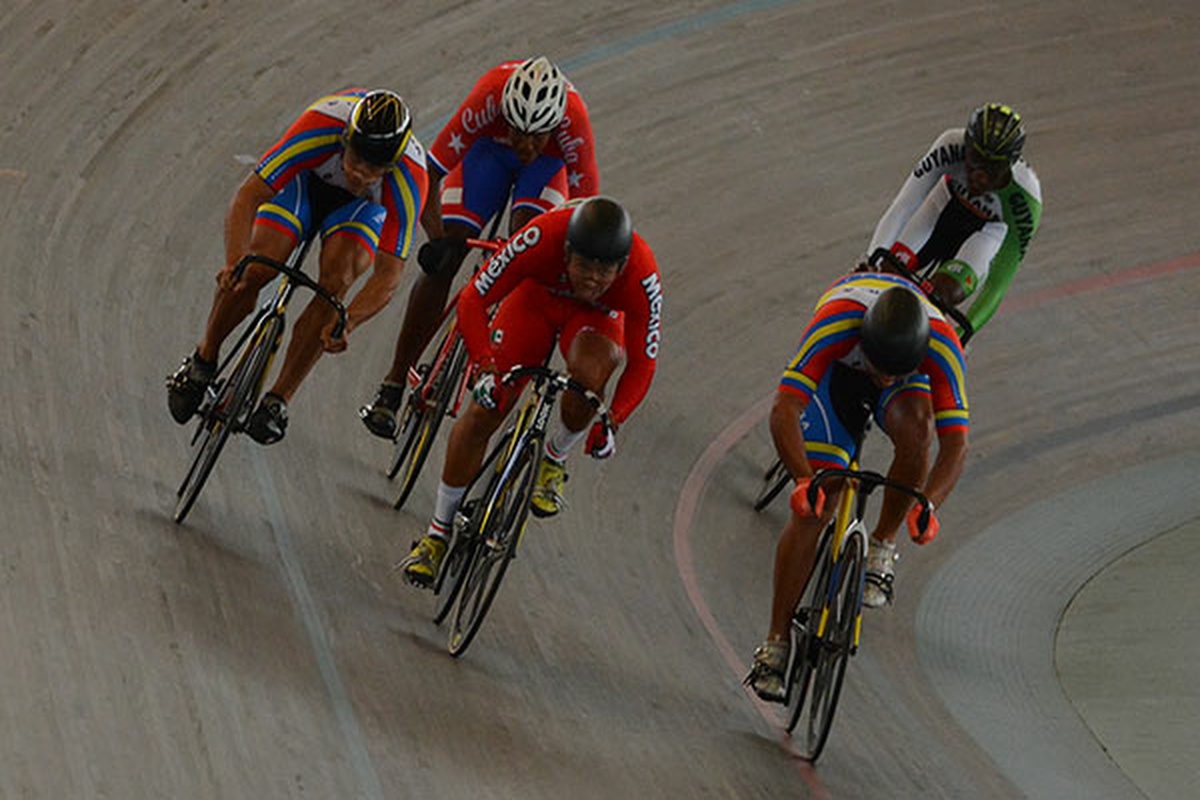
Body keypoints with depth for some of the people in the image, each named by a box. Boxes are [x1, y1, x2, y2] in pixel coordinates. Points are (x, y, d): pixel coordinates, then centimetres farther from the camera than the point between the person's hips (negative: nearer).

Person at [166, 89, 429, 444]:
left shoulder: (410, 178, -39)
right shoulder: (322, 126, -41)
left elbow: (388, 276, -37)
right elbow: (248, 195, -38)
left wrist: (346, 322, -54)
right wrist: (235, 263, -54)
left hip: (363, 205, 0)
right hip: (307, 178, 0)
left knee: (336, 280, -26)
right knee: (254, 271, -21)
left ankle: (278, 401, -13)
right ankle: (203, 360, 7)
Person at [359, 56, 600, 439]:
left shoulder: (573, 121, -40)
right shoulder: (490, 96, -40)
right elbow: (429, 175, -34)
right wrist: (437, 239, -45)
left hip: (550, 163, 0)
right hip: (489, 147, 0)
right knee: (443, 261, -10)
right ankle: (393, 385, -2)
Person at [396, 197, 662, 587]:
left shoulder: (642, 277, -36)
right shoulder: (543, 237, -39)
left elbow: (642, 364, -26)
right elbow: (472, 300, -32)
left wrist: (612, 420, -41)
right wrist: (487, 368, -45)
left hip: (597, 316, 0)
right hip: (537, 296, 0)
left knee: (589, 372, -35)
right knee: (483, 412, -11)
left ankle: (555, 459, -4)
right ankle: (438, 533, 5)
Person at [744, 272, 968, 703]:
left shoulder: (942, 346, -39)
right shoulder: (837, 323, -42)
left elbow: (955, 444, -38)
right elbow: (784, 411, -45)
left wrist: (927, 506, -53)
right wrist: (804, 480, -60)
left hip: (912, 376, 1)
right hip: (838, 370, -1)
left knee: (916, 424, -36)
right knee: (813, 506, -12)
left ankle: (882, 549, -15)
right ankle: (775, 646, -3)